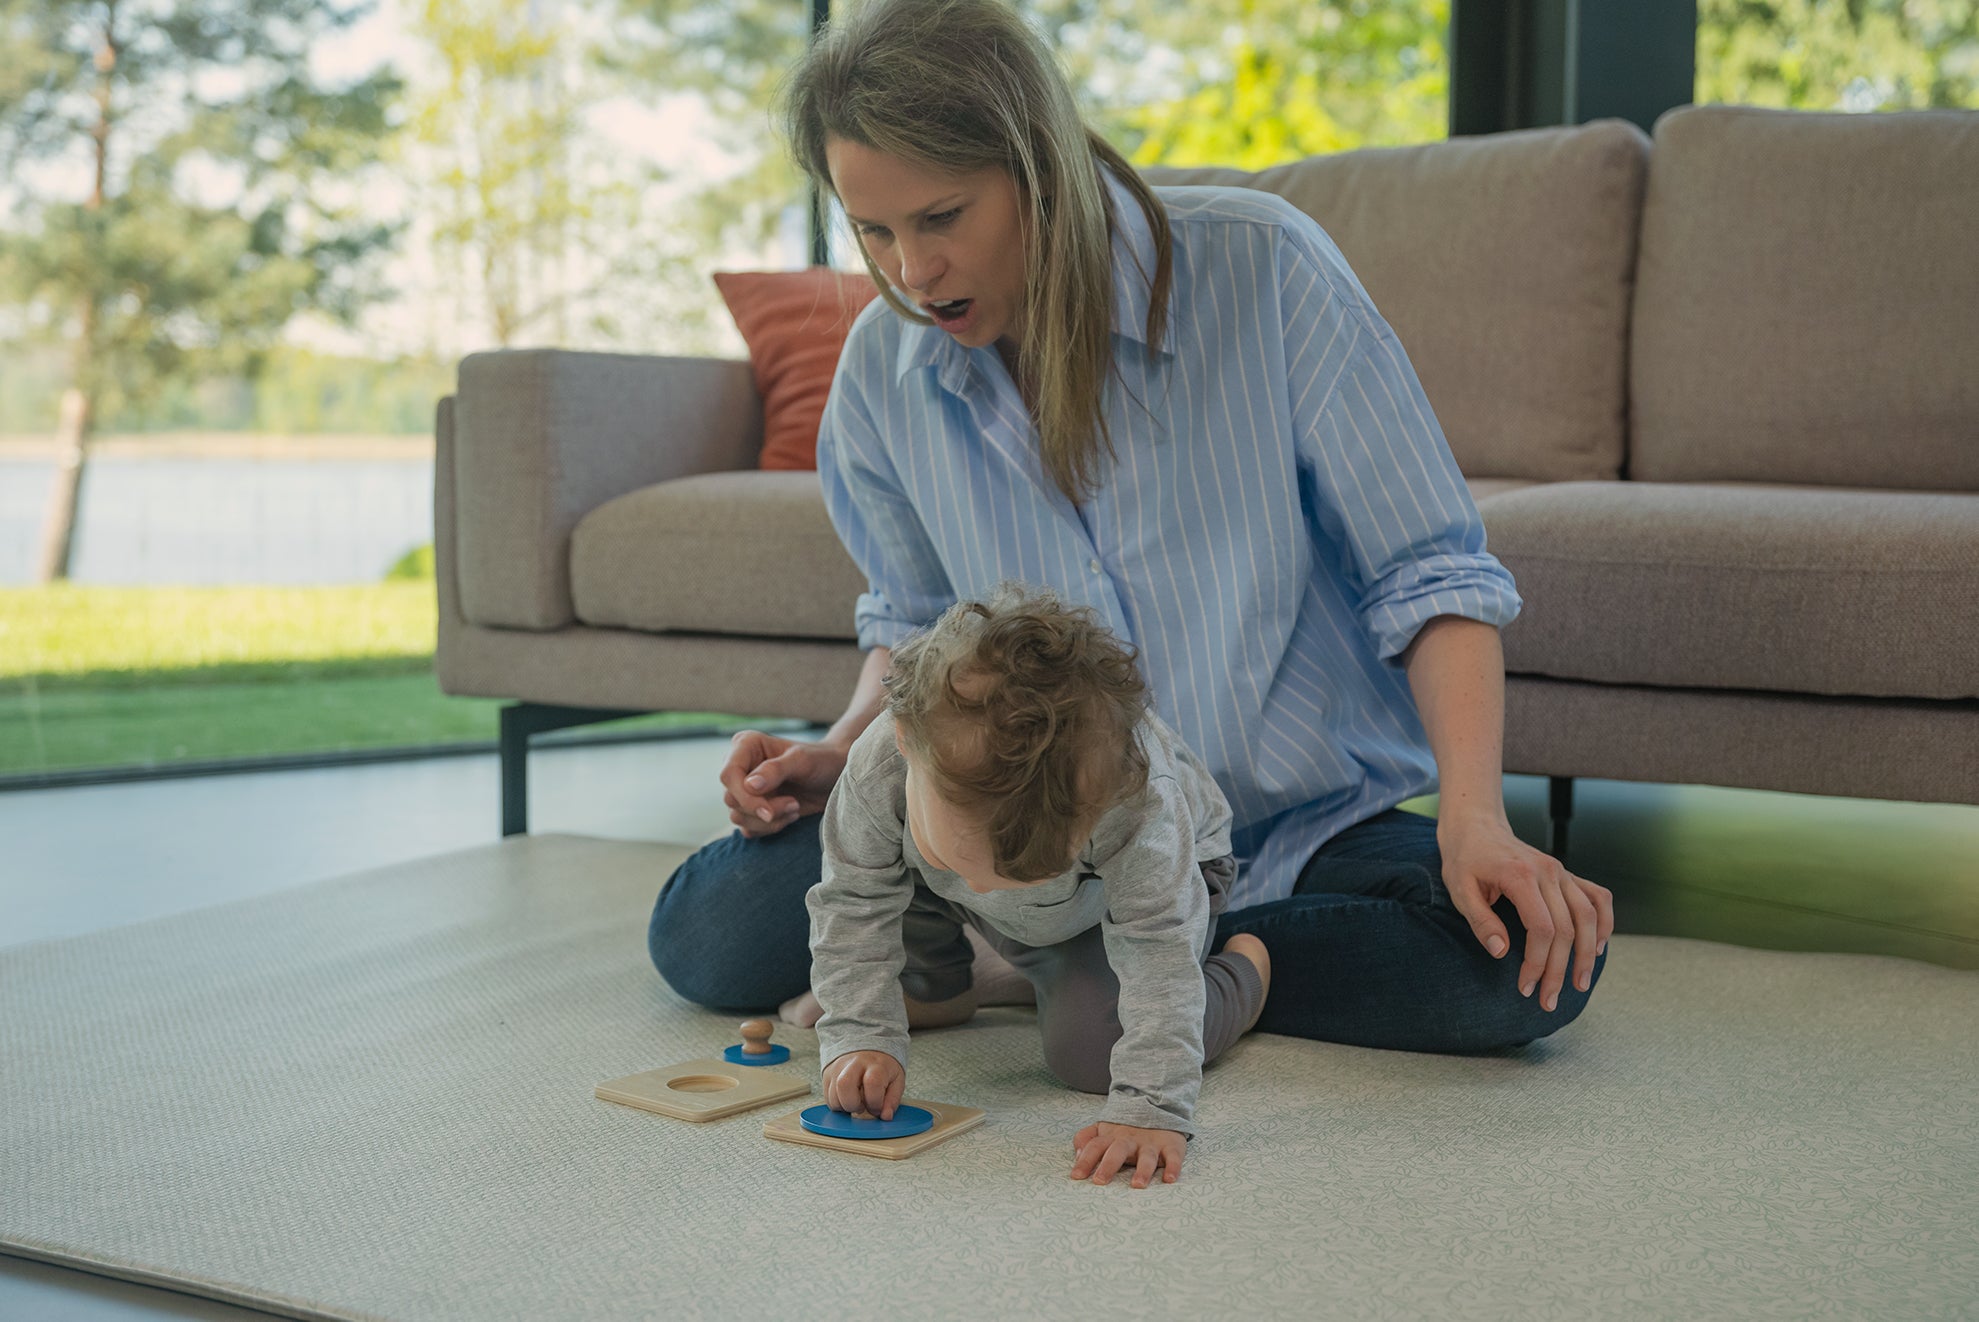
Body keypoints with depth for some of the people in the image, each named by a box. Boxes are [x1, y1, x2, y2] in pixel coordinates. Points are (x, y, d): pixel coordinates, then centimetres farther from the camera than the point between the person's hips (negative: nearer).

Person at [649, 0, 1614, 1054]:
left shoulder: (1258, 267, -16)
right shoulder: (885, 366, -4)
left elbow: (1428, 571, -12)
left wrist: (1474, 818, -24)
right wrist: (842, 754, -5)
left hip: (1293, 826, -2)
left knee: (1525, 968, -31)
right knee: (706, 932, -18)